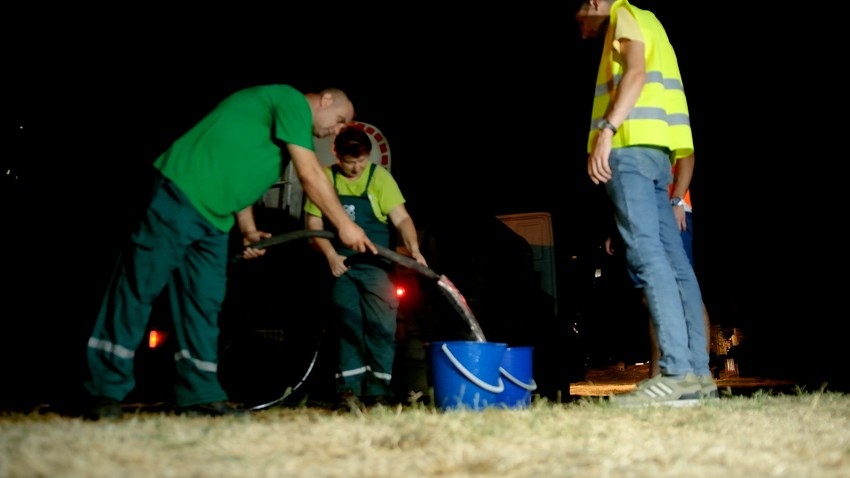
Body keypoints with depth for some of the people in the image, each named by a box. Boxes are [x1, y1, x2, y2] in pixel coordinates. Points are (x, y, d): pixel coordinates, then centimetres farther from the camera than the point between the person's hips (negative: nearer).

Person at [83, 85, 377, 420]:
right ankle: (105, 392, -8)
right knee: (139, 286, -9)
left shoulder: (283, 117, 24)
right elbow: (310, 174, -12)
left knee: (205, 302, 6)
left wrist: (249, 231, 16)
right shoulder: (291, 100, -5)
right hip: (181, 193, -11)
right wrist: (344, 225, -6)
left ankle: (199, 395, 7)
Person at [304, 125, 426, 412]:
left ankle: (379, 392, 0)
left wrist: (413, 248, -24)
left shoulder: (379, 177, -1)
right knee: (349, 324, -2)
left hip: (375, 264, -1)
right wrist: (331, 256, -13)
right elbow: (313, 223, 1)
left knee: (381, 326, -5)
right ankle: (348, 390, -2)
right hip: (341, 265, 1)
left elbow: (402, 218, -7)